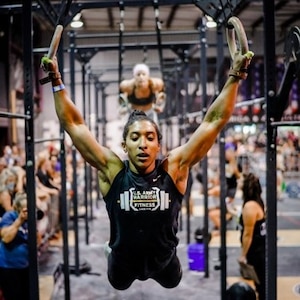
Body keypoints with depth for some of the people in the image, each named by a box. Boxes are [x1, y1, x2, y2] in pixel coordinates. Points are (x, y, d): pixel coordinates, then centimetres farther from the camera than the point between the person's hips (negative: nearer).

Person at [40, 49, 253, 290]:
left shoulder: (174, 169, -23)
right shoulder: (112, 170, -24)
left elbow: (214, 122, -25)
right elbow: (74, 124, -23)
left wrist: (235, 76, -30)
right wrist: (56, 80, -28)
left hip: (164, 263, 1)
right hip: (122, 264, 0)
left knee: (173, 283, 31)